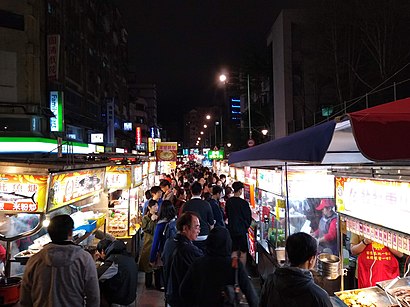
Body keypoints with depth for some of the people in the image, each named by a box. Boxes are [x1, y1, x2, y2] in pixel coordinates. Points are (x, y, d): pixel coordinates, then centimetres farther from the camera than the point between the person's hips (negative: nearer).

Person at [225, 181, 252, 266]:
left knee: (234, 251, 16)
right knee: (243, 252, 5)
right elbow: (249, 217, -7)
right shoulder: (244, 203, -17)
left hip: (231, 229, 6)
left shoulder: (228, 201, -1)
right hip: (242, 230, -5)